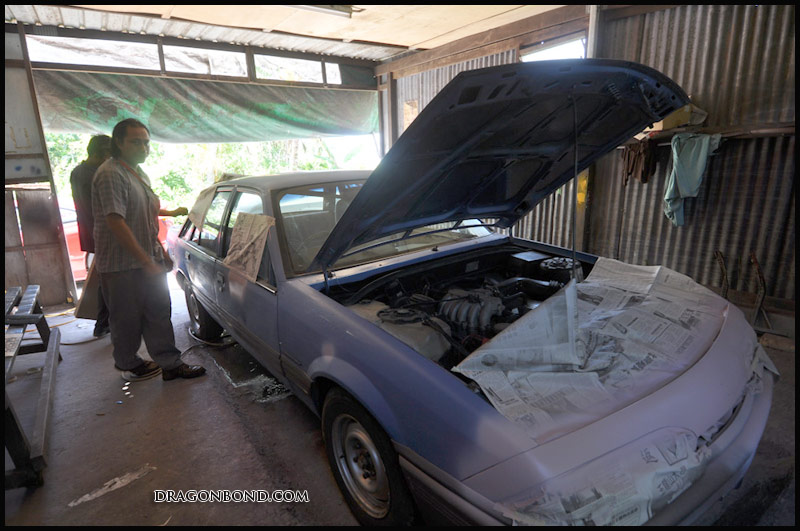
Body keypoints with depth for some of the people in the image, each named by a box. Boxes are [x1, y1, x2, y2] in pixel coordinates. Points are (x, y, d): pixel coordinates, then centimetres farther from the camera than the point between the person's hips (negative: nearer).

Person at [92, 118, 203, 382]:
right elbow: (116, 222, -25)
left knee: (159, 311, 11)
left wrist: (162, 245, 19)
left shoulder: (139, 172, 12)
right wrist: (146, 261, -25)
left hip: (148, 258, 9)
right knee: (128, 318, 8)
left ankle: (170, 363, 20)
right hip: (121, 264, -8)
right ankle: (128, 364, 29)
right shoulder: (111, 174, -18)